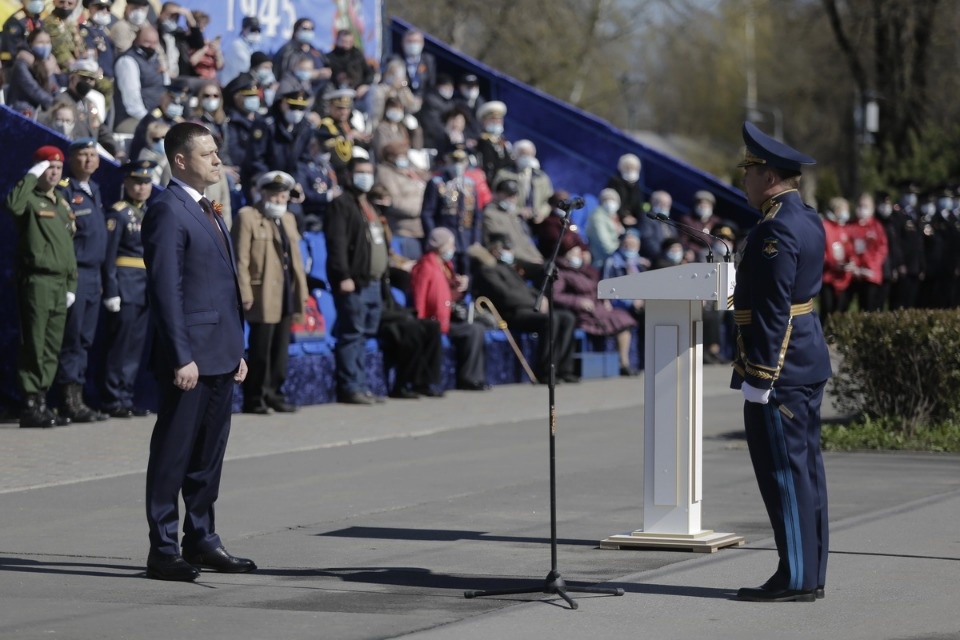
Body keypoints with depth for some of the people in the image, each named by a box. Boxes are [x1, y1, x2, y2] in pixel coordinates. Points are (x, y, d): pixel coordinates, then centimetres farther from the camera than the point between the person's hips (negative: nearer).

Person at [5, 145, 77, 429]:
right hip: (36, 281, -7)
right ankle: (30, 407, -6)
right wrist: (31, 177, -18)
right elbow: (13, 205, -29)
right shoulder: (31, 199, -4)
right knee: (33, 348, -7)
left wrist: (72, 285, 16)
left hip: (60, 283, 7)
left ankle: (41, 403, 13)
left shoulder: (62, 204, 19)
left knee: (51, 350, 8)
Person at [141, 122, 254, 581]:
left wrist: (237, 350, 18)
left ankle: (201, 540, 22)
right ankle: (163, 550, 0)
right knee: (173, 453, -4)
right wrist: (181, 357, -20)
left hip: (220, 355, 9)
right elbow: (166, 290, -16)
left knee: (209, 454, 14)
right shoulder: (168, 212, -11)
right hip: (191, 356, -9)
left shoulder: (208, 212, 18)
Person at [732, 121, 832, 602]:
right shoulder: (808, 221, 13)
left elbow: (772, 310, -22)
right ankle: (810, 574, 16)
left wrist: (757, 375, -21)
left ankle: (795, 578, -3)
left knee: (784, 472, -6)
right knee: (804, 469, 12)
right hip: (808, 362, 10)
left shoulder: (776, 230, -18)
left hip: (779, 365, -10)